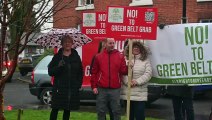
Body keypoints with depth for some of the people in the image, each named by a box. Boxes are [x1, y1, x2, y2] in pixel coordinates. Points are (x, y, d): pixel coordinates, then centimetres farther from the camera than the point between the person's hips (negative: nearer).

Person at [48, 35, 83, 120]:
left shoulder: (76, 57, 8)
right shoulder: (57, 56, 2)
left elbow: (80, 72, 12)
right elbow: (50, 72, 0)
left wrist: (79, 84, 1)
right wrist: (59, 66, -17)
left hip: (73, 89, 2)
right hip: (59, 88, -2)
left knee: (67, 110, 10)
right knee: (55, 109, -2)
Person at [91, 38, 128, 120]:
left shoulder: (120, 56, 5)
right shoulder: (98, 56, 6)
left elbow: (123, 71, 0)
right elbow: (94, 72, 6)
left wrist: (128, 67, -21)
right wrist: (94, 86, 1)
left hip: (115, 89, 0)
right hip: (101, 89, 0)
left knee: (116, 111, 6)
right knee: (101, 111, 7)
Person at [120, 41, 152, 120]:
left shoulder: (146, 60, 5)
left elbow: (148, 74, -5)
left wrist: (137, 81, -15)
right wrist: (127, 81, -18)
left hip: (140, 93, -1)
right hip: (127, 92, 1)